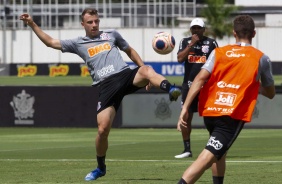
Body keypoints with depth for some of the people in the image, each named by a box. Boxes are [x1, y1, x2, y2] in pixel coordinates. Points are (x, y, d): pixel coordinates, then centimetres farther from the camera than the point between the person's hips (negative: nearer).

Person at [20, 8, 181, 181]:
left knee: (146, 70, -35)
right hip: (106, 86, 0)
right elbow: (51, 42, 20)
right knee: (103, 129, -9)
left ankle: (170, 89, -56)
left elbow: (130, 51, 30)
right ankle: (101, 168, 12)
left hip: (126, 75, 0)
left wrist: (145, 73, 20)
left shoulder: (111, 34, 20)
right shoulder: (78, 43, 19)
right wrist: (32, 24, 13)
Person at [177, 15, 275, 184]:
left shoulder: (219, 52, 10)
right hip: (233, 116, -4)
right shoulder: (261, 58, 7)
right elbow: (270, 93, 19)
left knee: (220, 152, 29)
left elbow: (200, 79, -4)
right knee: (207, 157, -15)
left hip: (209, 112, 4)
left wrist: (185, 108, -7)